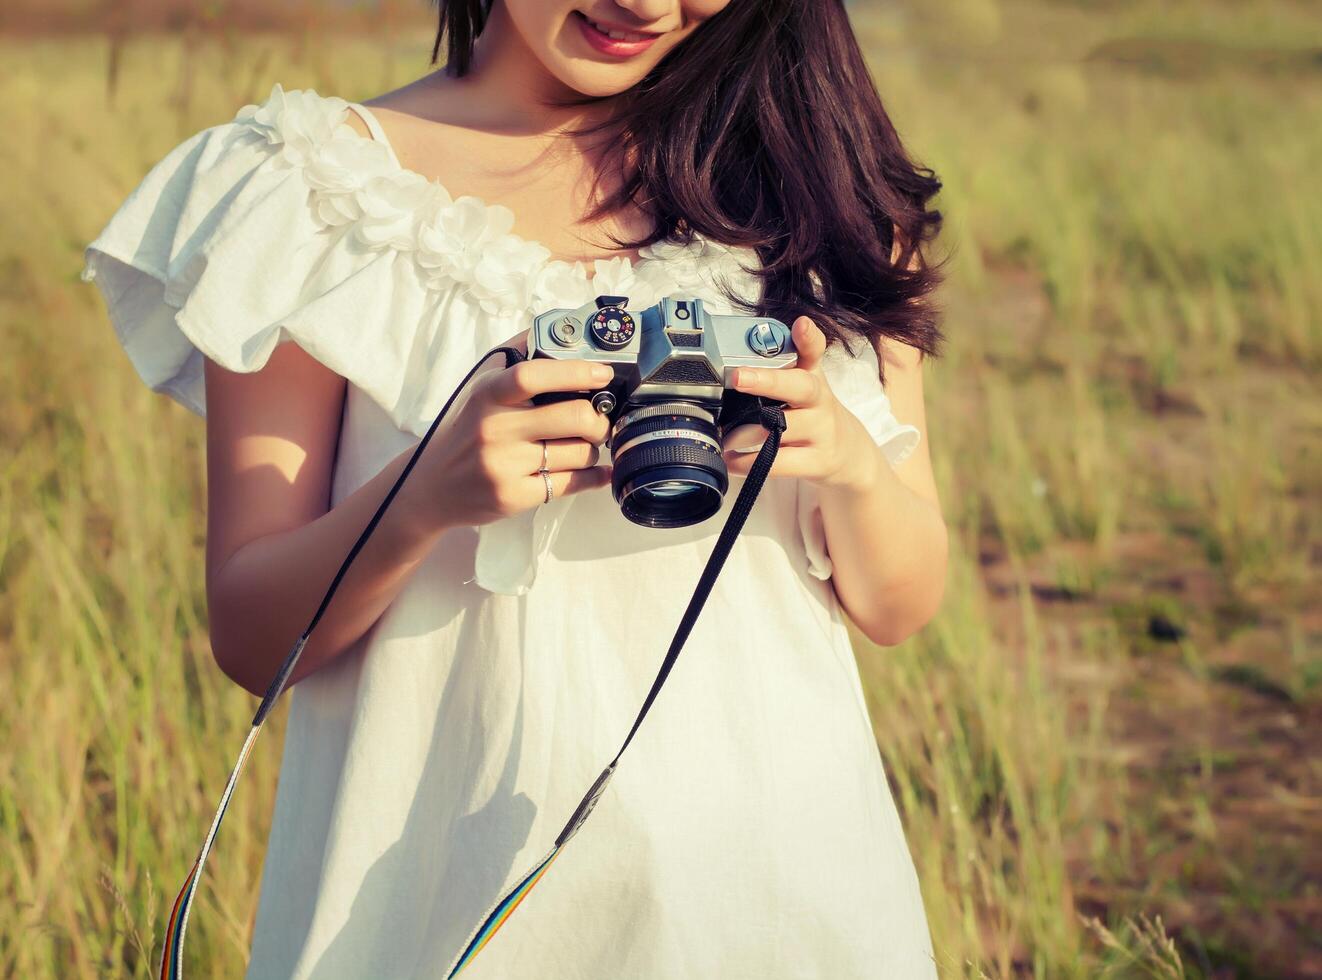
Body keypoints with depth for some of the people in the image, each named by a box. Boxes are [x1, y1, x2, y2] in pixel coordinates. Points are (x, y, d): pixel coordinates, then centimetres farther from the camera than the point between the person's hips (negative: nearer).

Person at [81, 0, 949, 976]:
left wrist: (852, 465, -17)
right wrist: (423, 495, -26)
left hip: (775, 863, 3)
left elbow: (900, 605, 4)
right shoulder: (318, 189, -5)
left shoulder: (817, 167, 2)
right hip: (450, 887, -2)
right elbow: (249, 636, -7)